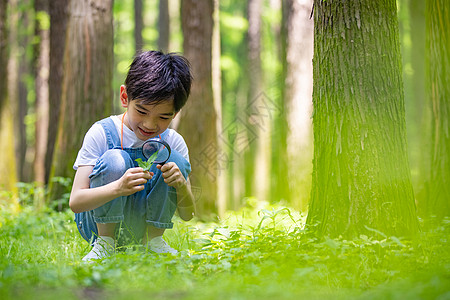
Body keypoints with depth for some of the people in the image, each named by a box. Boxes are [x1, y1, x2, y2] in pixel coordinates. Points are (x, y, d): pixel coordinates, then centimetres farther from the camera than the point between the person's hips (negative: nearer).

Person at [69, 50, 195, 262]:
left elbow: (187, 215, -5)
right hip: (99, 220, -3)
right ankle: (105, 242, -14)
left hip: (139, 226, 3)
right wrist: (118, 188, -42)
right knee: (114, 159, -28)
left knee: (173, 159, -17)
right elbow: (75, 202, -22)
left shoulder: (174, 142, -5)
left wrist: (182, 185, -29)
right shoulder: (101, 133, -15)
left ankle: (152, 240, -6)